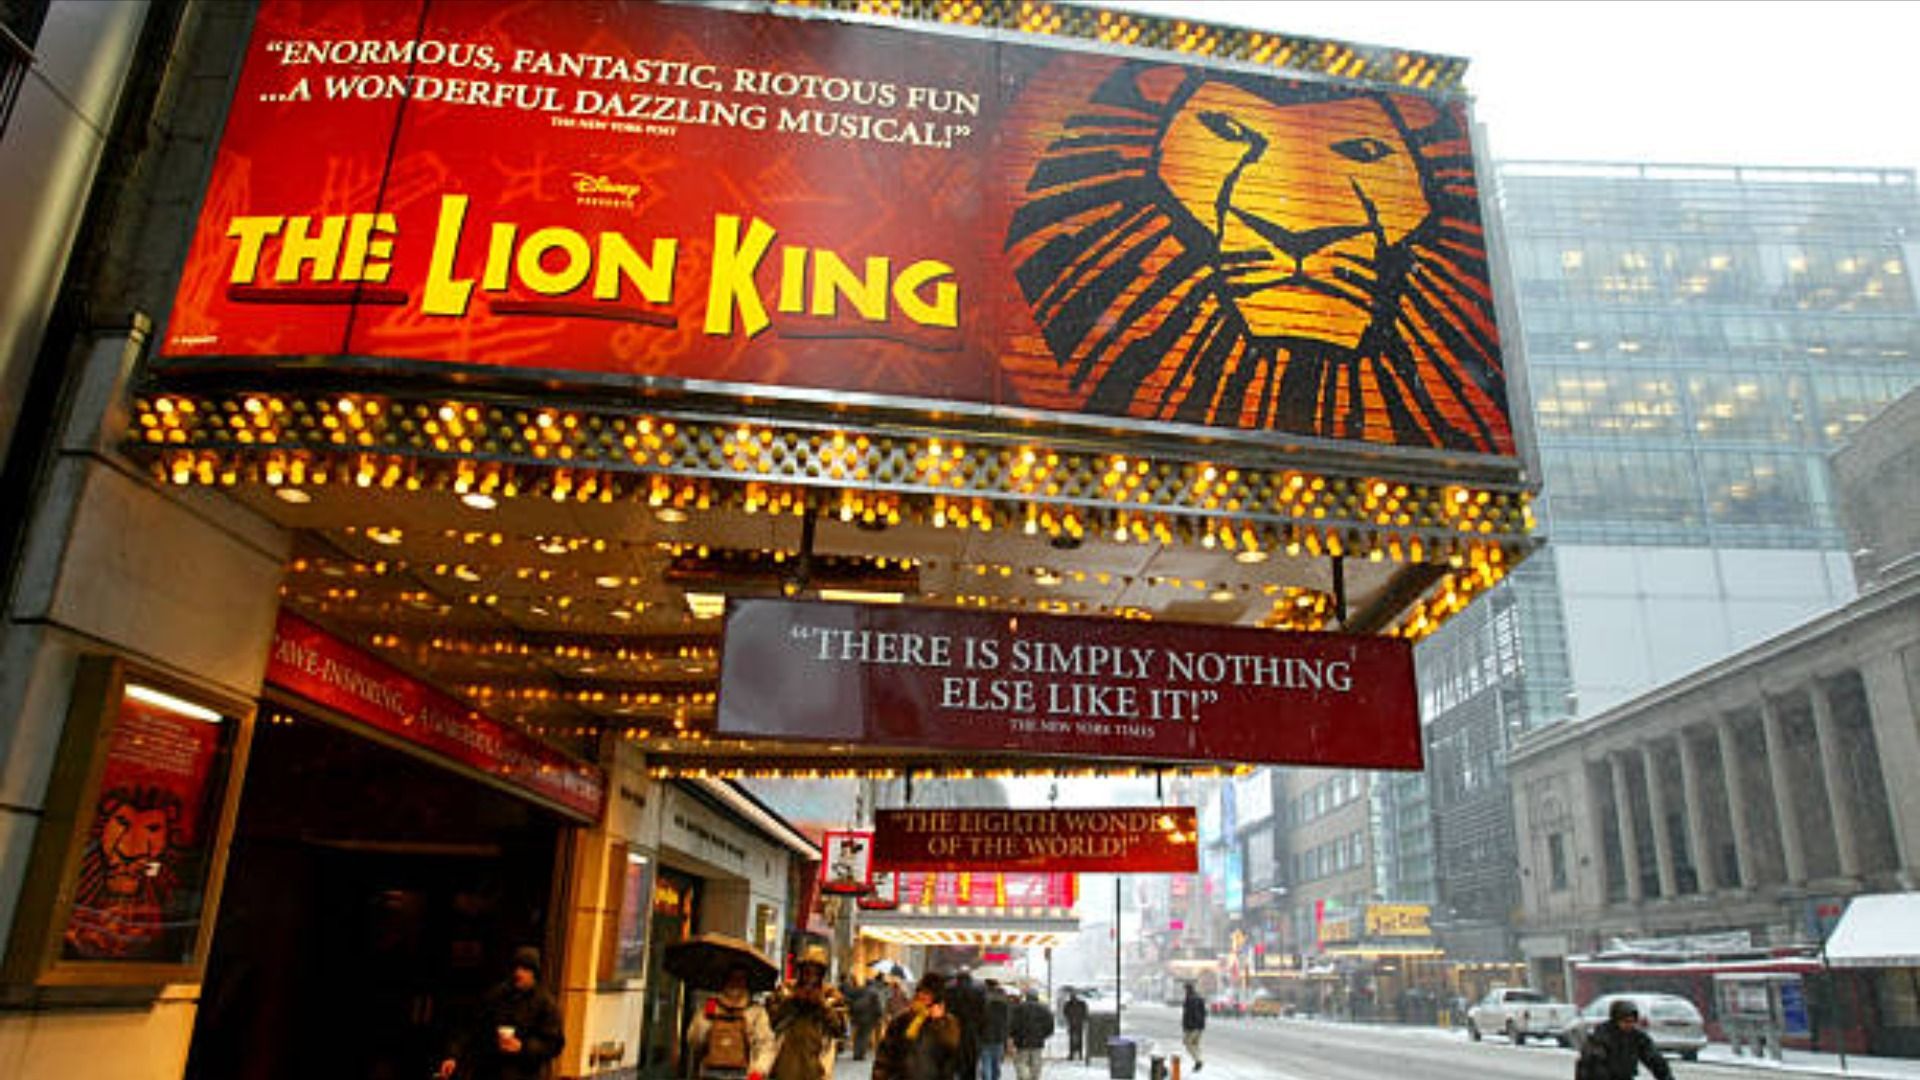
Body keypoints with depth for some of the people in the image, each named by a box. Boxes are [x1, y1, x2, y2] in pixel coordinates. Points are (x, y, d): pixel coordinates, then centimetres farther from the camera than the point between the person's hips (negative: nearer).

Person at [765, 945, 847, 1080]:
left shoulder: (831, 995, 4)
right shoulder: (785, 990, 6)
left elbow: (840, 1028, -6)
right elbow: (769, 1018, -5)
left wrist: (822, 1004, -12)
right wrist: (791, 1001, -11)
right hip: (785, 1068, 2)